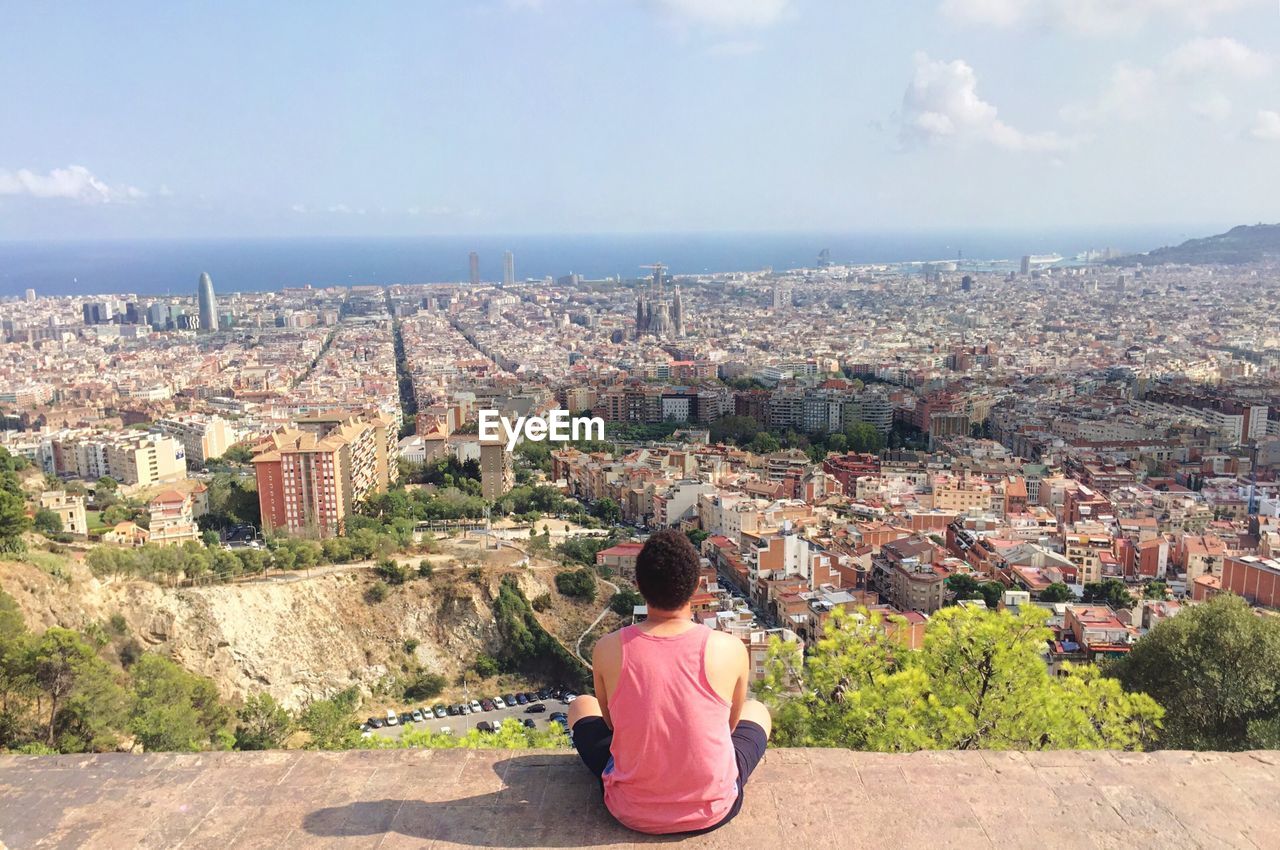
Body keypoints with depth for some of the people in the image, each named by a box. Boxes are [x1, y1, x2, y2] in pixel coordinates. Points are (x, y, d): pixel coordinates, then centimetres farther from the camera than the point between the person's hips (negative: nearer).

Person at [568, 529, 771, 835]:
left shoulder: (608, 650, -17)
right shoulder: (730, 649, -18)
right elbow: (730, 723, 2)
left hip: (632, 812, 0)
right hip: (713, 811, 0)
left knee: (581, 706, 27)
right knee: (757, 710, 27)